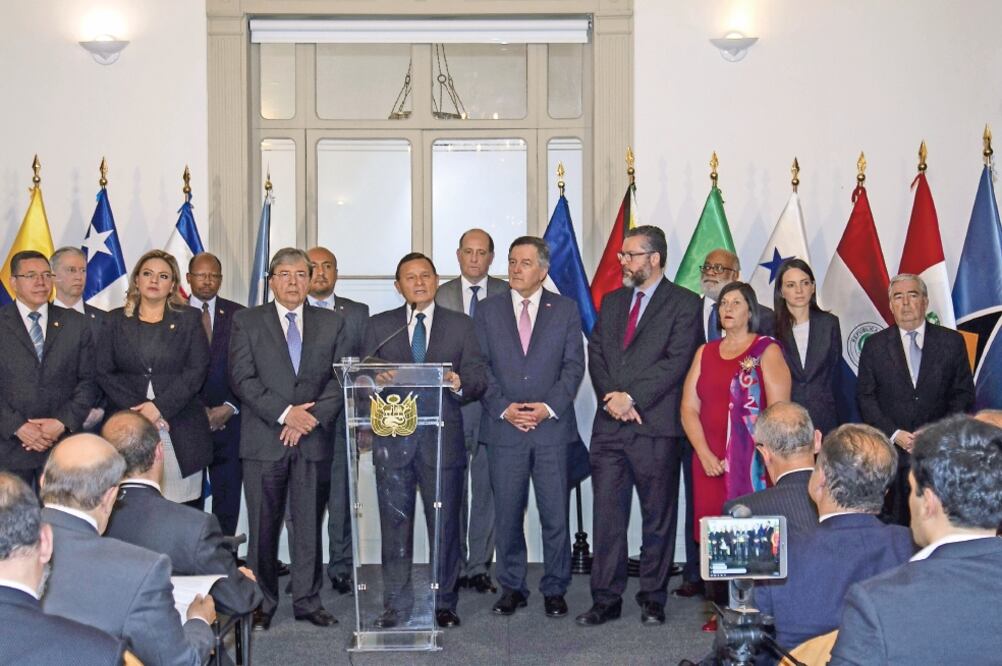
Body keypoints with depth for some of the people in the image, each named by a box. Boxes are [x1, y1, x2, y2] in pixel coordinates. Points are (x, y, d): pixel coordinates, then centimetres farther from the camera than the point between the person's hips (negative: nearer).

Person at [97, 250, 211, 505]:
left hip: (180, 429, -1)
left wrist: (160, 406, -12)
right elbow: (104, 372, 5)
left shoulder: (189, 319, 9)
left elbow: (197, 370, -1)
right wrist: (138, 409, -9)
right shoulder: (116, 320, 13)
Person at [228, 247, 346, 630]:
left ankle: (307, 601, 15)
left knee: (309, 523, 6)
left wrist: (311, 417, -9)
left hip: (313, 439, 2)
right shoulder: (247, 322, 5)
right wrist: (285, 412, -13)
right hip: (263, 440, -1)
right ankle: (262, 603, 14)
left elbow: (340, 380, 4)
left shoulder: (332, 324, 10)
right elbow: (242, 379, -5)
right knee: (263, 525, 3)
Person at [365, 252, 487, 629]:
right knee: (395, 523, 4)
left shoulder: (460, 326, 11)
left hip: (442, 437, 0)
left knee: (445, 523, 3)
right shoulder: (379, 326, 12)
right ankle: (396, 605, 14)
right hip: (393, 437, 1)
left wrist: (458, 383, -17)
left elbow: (478, 379, 4)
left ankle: (444, 603, 14)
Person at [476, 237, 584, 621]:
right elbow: (481, 367, 5)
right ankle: (512, 587, 17)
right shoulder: (488, 311, 10)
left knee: (555, 514, 1)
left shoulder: (565, 310, 8)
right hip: (503, 428, 1)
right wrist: (503, 408, -8)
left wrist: (548, 407, -9)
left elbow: (574, 365, 3)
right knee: (507, 514, 5)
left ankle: (555, 589, 13)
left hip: (552, 427, -1)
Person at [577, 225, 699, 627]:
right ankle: (606, 598, 12)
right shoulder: (611, 302, 17)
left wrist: (631, 397, -15)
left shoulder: (683, 304, -1)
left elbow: (675, 362, -11)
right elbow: (596, 354, 11)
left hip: (655, 427, -5)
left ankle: (652, 598, 16)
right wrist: (610, 396, -6)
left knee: (658, 516, 5)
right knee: (607, 515, 5)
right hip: (609, 425, 5)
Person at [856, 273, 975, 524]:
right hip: (890, 448, 0)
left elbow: (964, 394, 5)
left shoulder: (951, 342, 5)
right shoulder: (875, 345, 5)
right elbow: (865, 396, 3)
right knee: (894, 523, 2)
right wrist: (894, 434, -8)